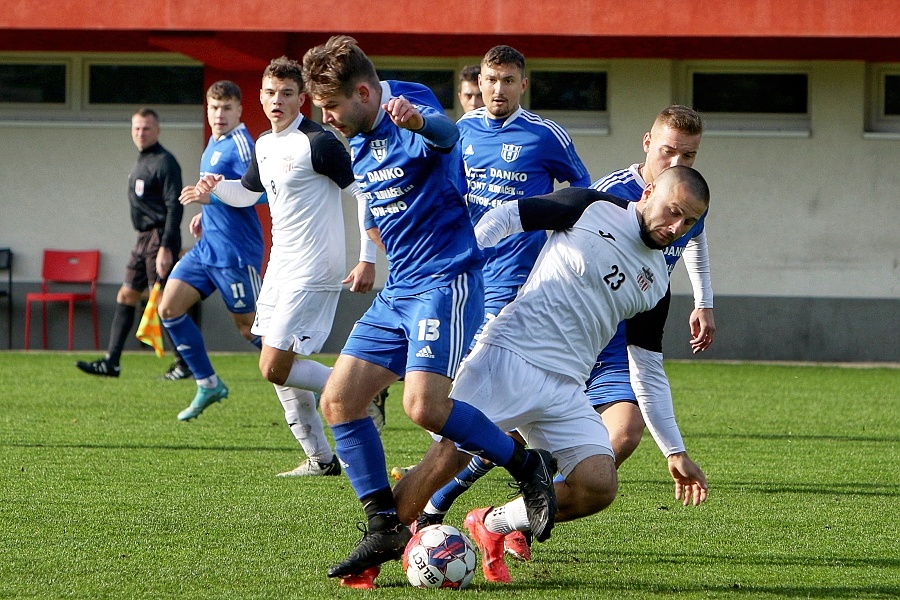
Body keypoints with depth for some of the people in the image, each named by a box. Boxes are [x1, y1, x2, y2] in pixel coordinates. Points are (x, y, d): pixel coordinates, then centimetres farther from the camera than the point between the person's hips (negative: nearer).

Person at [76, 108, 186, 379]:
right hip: (144, 239, 10)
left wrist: (166, 247, -24)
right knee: (126, 296, 6)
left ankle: (185, 362, 1)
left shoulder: (164, 162, -12)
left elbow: (174, 206, -18)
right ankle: (111, 362, 6)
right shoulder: (141, 162, 17)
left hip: (160, 238, -10)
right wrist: (147, 242, 18)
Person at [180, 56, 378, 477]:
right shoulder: (265, 146, 11)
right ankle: (320, 458, 16)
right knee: (277, 368, 9)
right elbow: (248, 193, 28)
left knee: (275, 368, -13)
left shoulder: (318, 142, -15)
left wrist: (367, 259, -21)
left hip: (312, 271, -9)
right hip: (281, 266, 9)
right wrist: (214, 188, 7)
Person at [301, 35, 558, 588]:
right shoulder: (357, 140, 12)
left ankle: (527, 466, -3)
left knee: (425, 406, -24)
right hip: (396, 292, 9)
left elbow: (445, 132, -42)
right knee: (340, 401, 0)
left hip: (444, 281, -9)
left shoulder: (410, 114, -16)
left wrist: (419, 121, -65)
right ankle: (385, 528, 6)